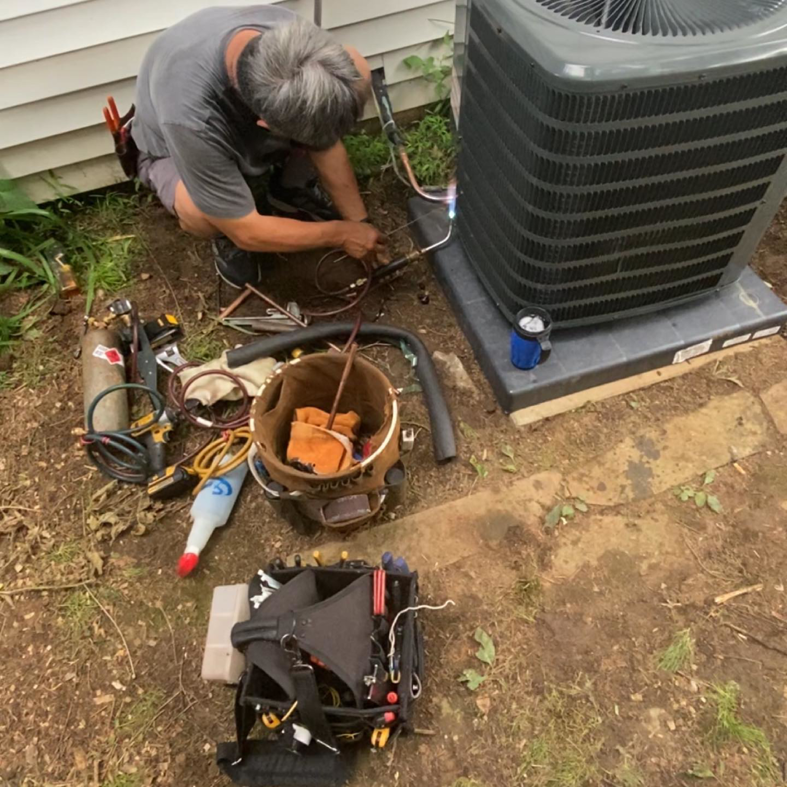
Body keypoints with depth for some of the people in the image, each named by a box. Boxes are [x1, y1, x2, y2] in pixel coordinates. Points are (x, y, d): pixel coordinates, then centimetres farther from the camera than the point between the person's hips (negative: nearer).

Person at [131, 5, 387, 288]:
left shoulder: (286, 33, -30)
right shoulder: (190, 115, -44)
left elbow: (326, 144, -16)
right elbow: (247, 232, -33)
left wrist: (359, 221, -13)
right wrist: (342, 234, -24)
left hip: (250, 128, 5)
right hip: (175, 148, -4)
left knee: (356, 72, -19)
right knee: (200, 211, -41)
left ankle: (291, 189, 3)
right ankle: (225, 232, -2)